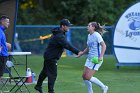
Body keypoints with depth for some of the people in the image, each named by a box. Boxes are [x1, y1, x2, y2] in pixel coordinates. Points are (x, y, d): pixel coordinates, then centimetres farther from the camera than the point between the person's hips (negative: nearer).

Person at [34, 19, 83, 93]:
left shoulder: (59, 33, 6)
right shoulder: (59, 36, -27)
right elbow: (67, 45, -37)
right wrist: (77, 52, -41)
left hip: (48, 55, 11)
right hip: (51, 57, -11)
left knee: (45, 71, 23)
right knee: (52, 74, -6)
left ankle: (38, 86, 37)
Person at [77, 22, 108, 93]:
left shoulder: (97, 35, -13)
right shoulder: (89, 36, 13)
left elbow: (104, 46, -18)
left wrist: (101, 56, -27)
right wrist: (80, 54, 21)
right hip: (89, 58, 9)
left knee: (88, 77, -12)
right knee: (84, 76, 4)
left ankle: (103, 87, 3)